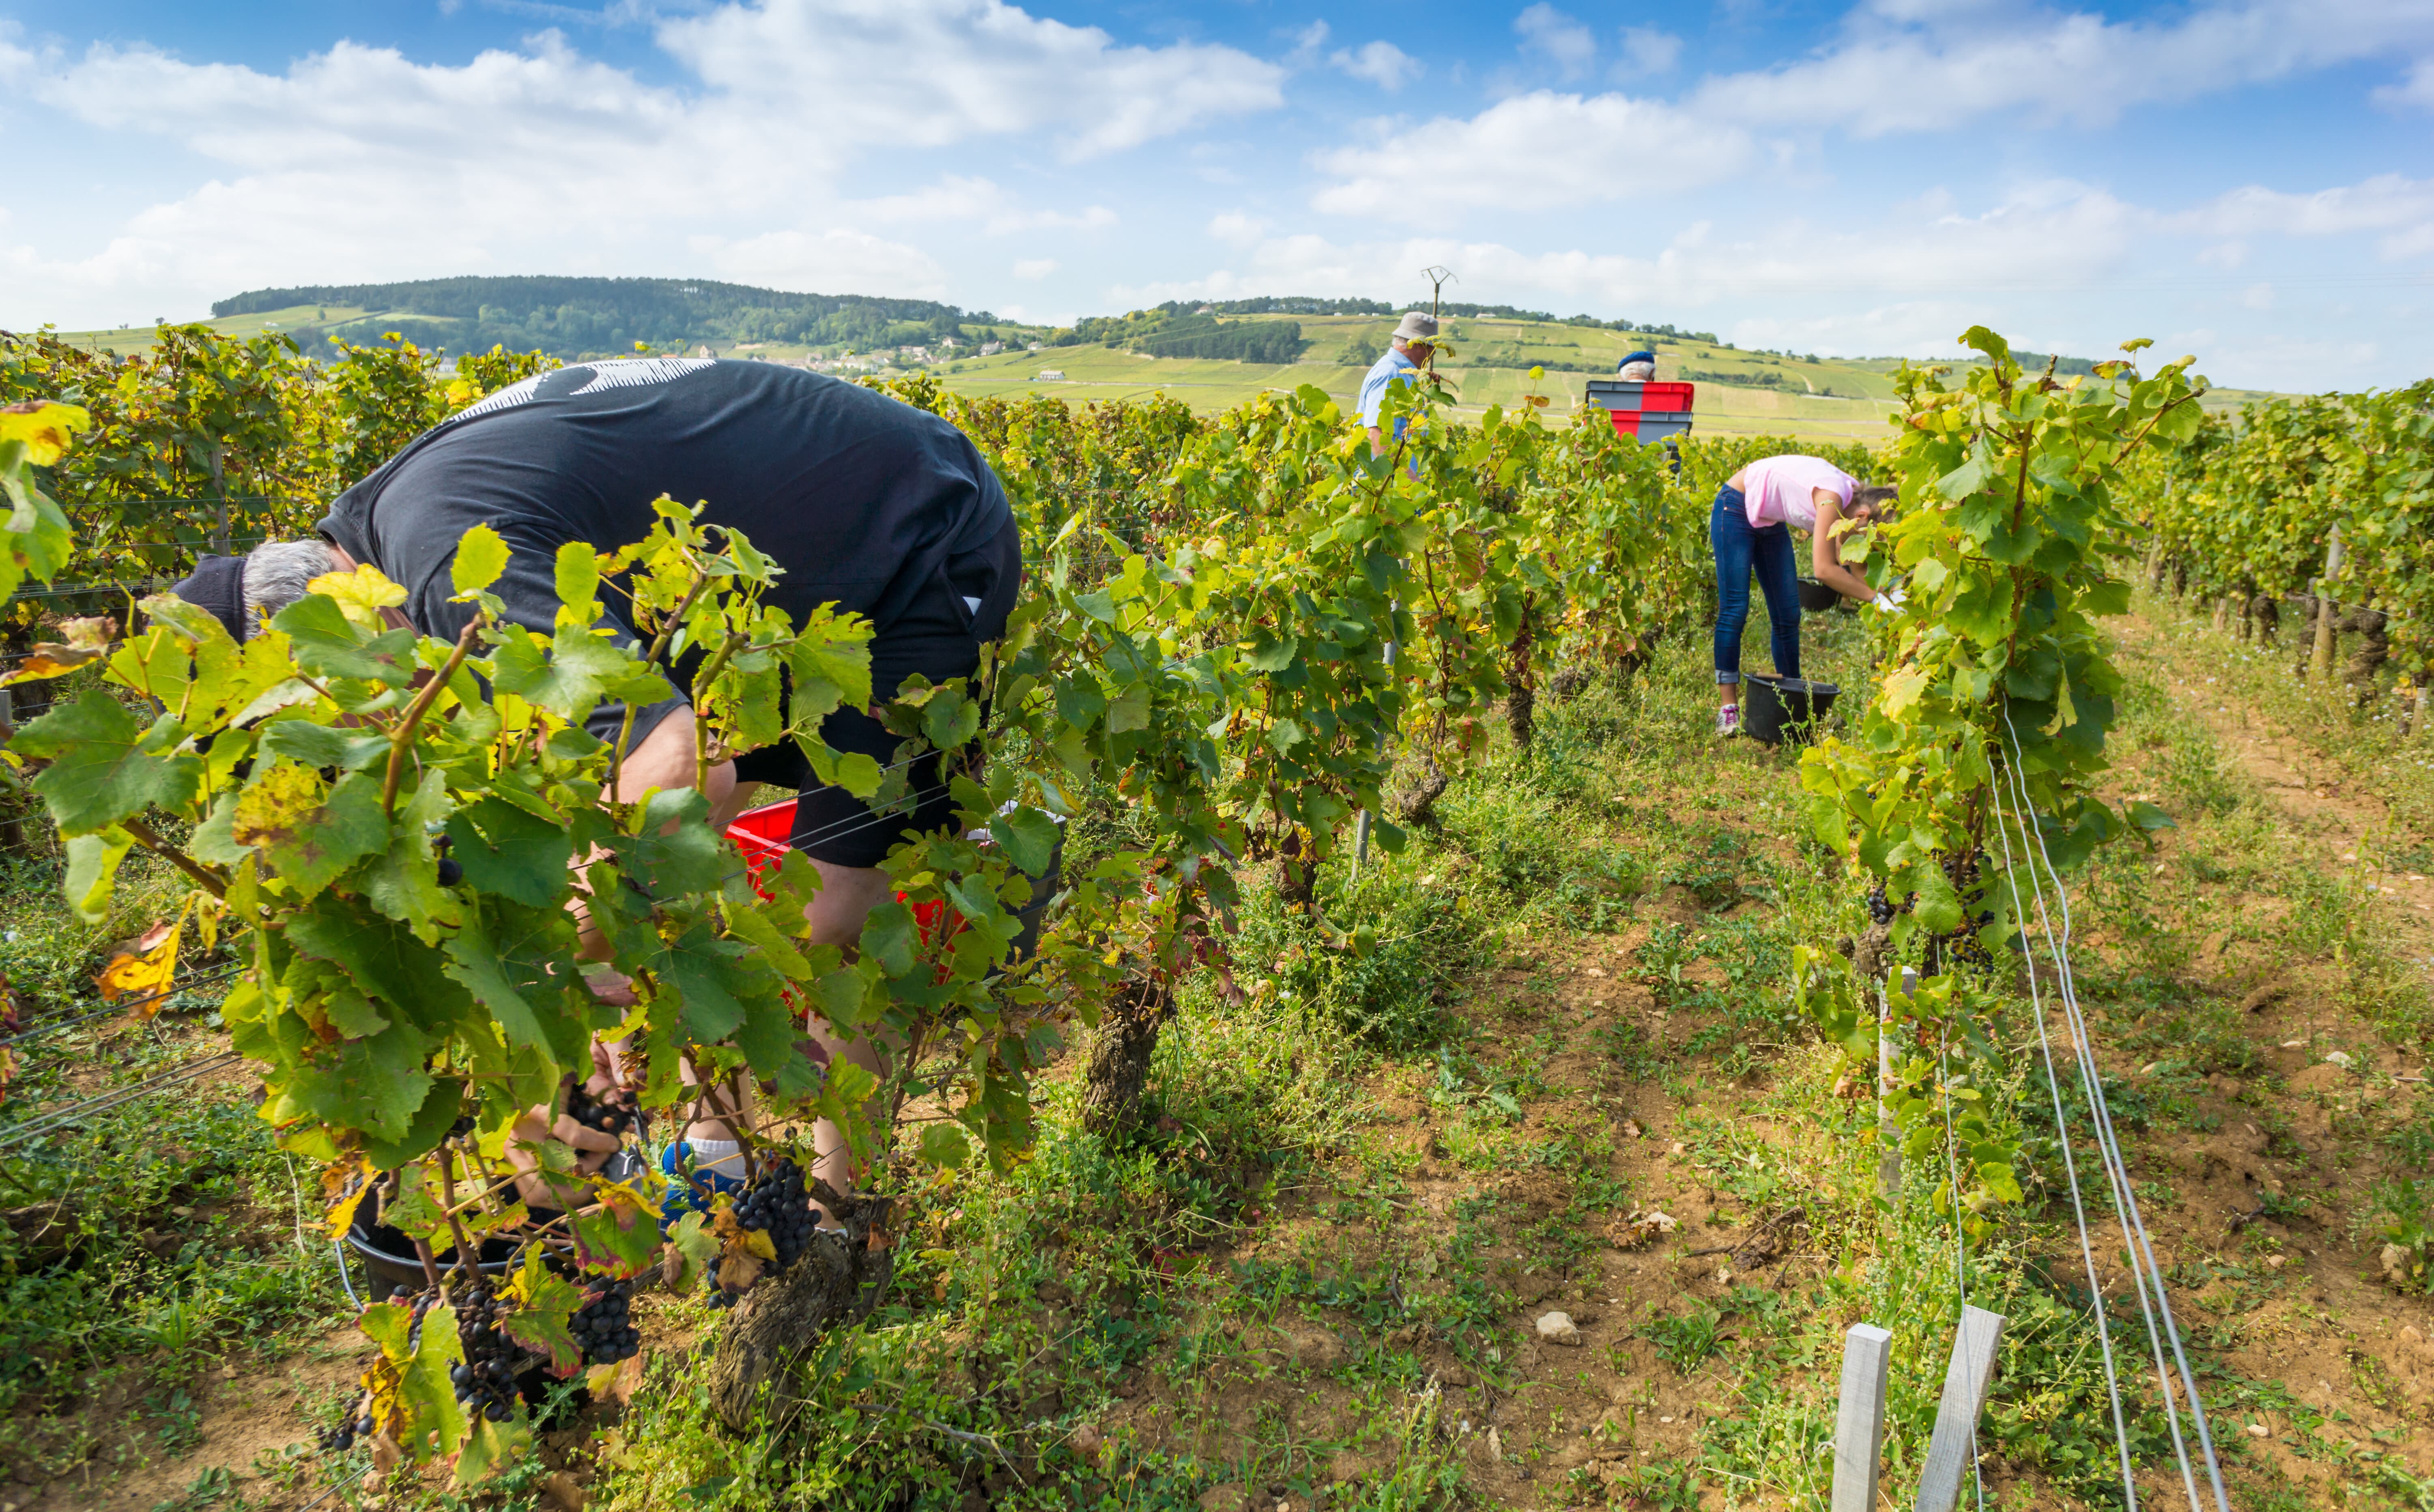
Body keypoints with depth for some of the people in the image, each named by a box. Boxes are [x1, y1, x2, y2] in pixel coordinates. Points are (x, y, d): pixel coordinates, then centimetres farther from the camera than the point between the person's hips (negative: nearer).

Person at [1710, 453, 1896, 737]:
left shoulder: (1856, 498, -9)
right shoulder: (1833, 495, -33)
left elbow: (1847, 564, -7)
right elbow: (1823, 570, -38)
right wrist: (1877, 599, -36)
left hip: (1770, 520, 9)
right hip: (1736, 508, -8)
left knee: (1788, 616, 5)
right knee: (1735, 611, -13)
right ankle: (1728, 708, -12)